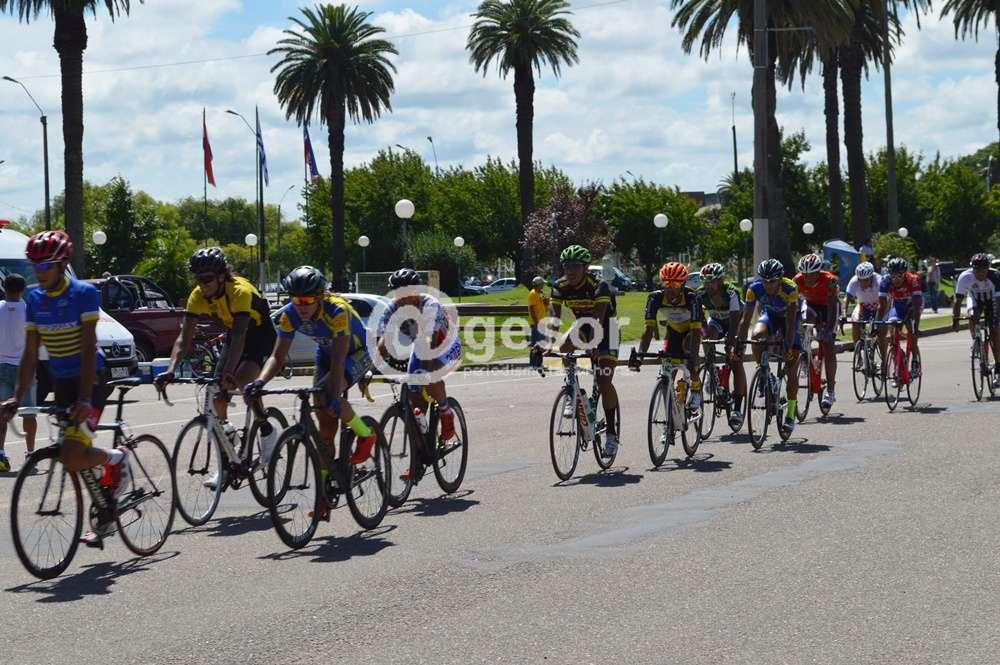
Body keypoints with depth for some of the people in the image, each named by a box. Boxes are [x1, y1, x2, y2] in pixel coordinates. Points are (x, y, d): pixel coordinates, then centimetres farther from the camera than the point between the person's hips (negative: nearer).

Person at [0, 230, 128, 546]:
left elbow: (88, 348, -19)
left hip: (88, 381, -6)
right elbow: (30, 353, 6)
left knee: (72, 457, -21)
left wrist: (84, 399, -26)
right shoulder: (34, 300, 4)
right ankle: (104, 520, 25)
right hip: (60, 384, 7)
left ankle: (116, 457, 7)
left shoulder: (84, 293, -13)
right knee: (78, 459, 10)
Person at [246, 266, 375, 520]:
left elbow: (338, 360, -40)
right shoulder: (289, 315, -20)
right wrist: (260, 381, -37)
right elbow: (278, 356, -19)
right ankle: (323, 494, 2)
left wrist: (333, 396, -51)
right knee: (325, 424, -1)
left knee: (327, 396, -33)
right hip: (325, 353, 5)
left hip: (359, 353, -5)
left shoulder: (337, 311, -35)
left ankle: (365, 434, -8)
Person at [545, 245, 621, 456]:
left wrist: (593, 345, -54)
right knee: (562, 348, -27)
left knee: (604, 383, -14)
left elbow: (598, 317, -40)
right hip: (582, 325, 5)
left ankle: (612, 433, -4)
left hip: (605, 329, -5)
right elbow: (553, 317, -24)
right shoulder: (561, 286, -14)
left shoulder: (599, 286, -28)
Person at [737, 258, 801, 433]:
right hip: (769, 316, 2)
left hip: (788, 318, -2)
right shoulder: (755, 288, -28)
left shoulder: (790, 288, -35)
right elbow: (746, 318, -27)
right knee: (757, 335, -35)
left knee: (791, 370, -8)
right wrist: (740, 343, -36)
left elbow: (790, 321, -36)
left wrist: (789, 347, -44)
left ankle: (790, 414, 4)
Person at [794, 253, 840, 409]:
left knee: (829, 347, -10)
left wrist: (829, 330, -49)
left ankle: (831, 390, -3)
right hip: (810, 303, 2)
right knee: (806, 318, -36)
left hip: (827, 306, -2)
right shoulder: (798, 281, -28)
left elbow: (832, 308, -38)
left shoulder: (829, 280, -35)